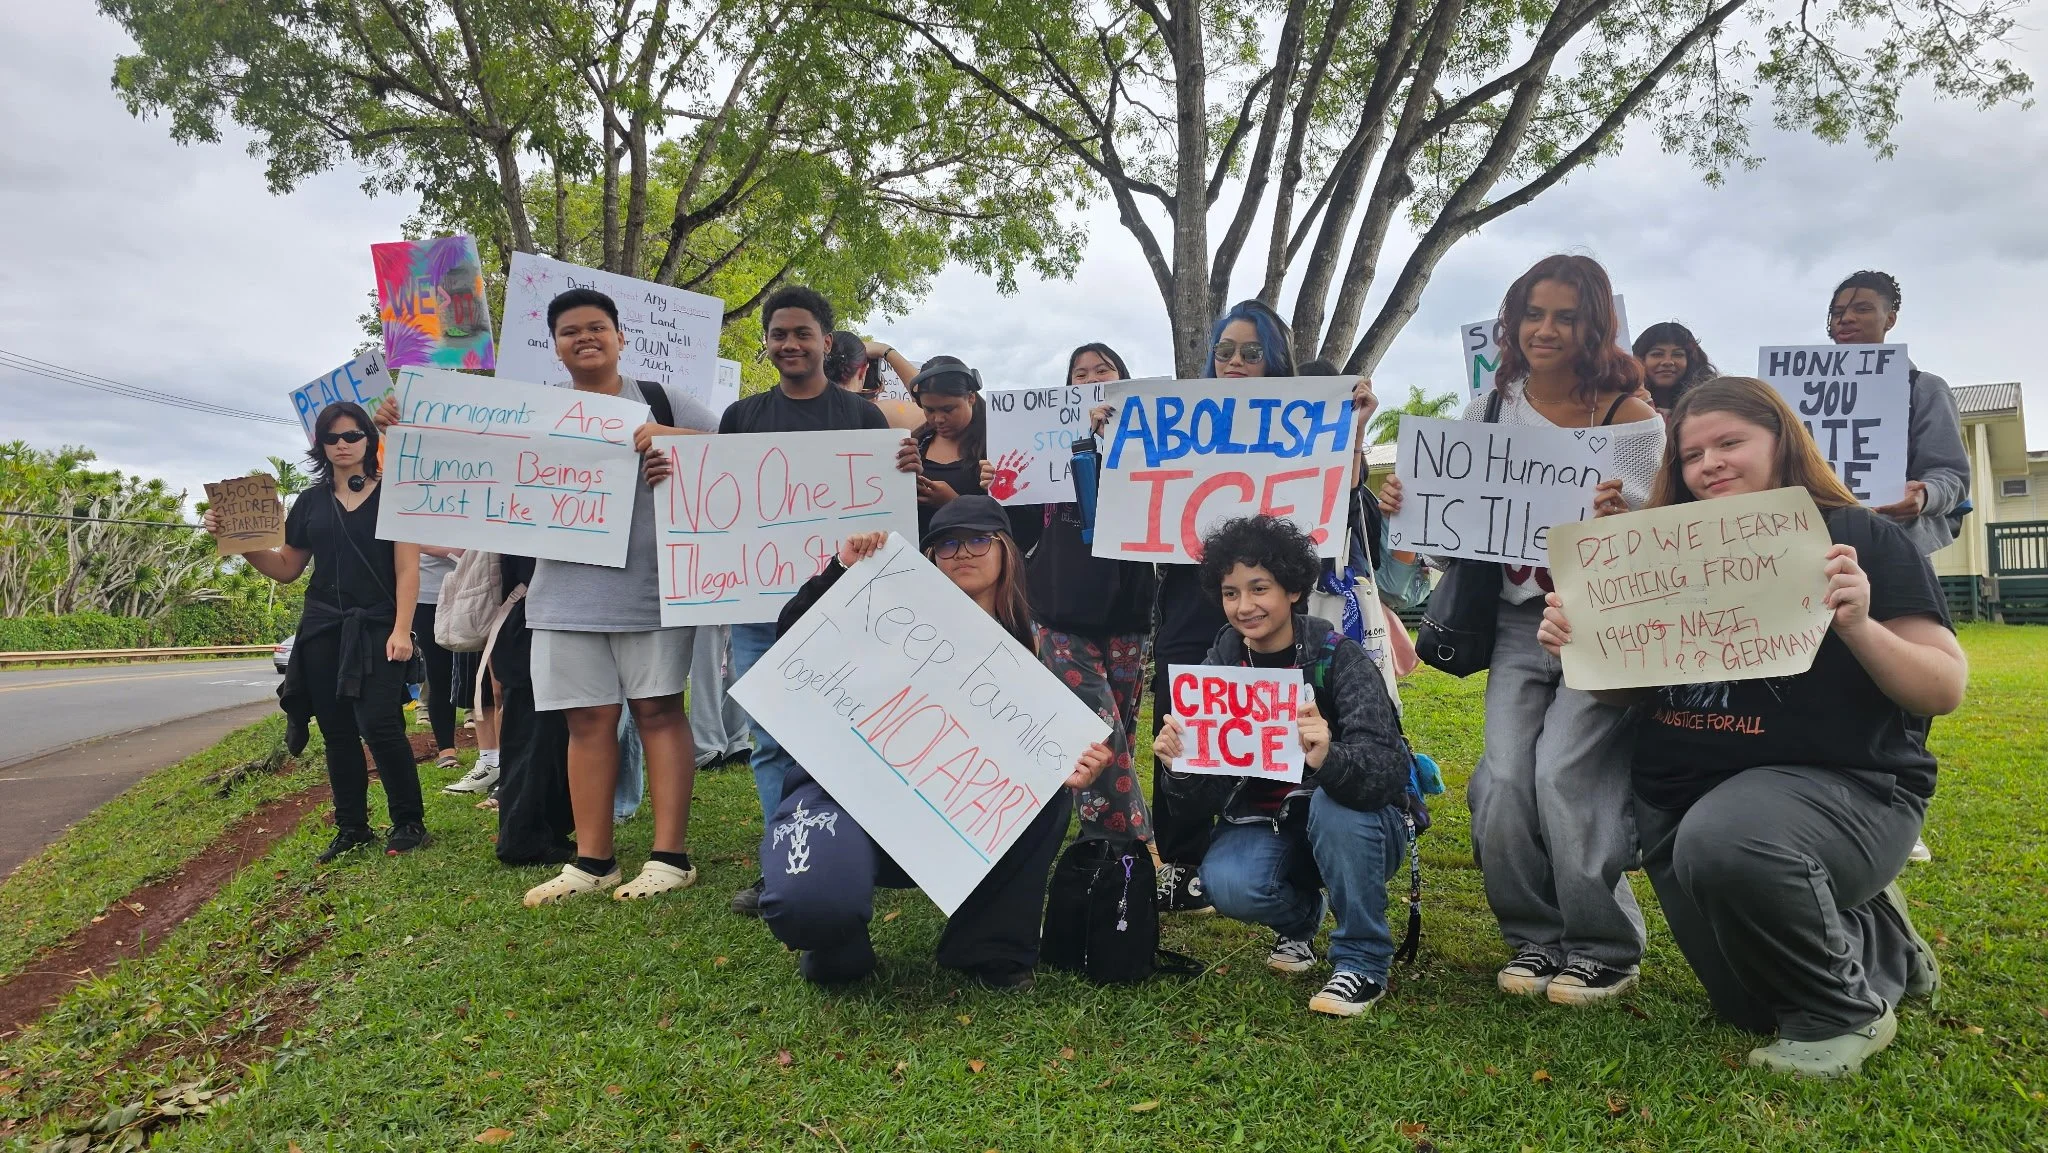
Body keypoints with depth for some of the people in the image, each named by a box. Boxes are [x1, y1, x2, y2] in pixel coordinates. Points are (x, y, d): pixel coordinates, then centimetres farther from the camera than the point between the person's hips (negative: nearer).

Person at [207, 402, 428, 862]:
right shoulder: (311, 501, 13)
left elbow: (407, 569, -4)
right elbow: (286, 568, 15)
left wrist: (402, 629, -14)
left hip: (376, 629, -5)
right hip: (322, 632, 5)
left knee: (378, 725, -14)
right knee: (337, 732, 7)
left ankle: (410, 824, -2)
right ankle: (352, 828, 16)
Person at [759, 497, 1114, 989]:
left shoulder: (1022, 656, 7)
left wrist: (1065, 770, -22)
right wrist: (842, 570, -18)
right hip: (847, 786, -3)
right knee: (812, 902, -34)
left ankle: (990, 947, -6)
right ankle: (837, 949, 7)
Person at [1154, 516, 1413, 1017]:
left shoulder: (1338, 657, -19)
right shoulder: (1220, 662, -7)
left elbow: (1389, 770, -32)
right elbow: (1203, 778, -8)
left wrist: (1328, 758, -53)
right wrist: (1177, 759, -31)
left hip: (1353, 827, -3)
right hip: (1266, 823, 3)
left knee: (1333, 804, -35)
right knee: (1226, 884, -27)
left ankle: (1363, 962, -11)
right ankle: (1299, 914, 11)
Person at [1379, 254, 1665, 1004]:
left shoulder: (1632, 418, -5)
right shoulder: (1487, 413, 6)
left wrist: (1619, 521, -31)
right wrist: (1407, 512, -12)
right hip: (1518, 625, 4)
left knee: (1561, 774, -15)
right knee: (1503, 781, -8)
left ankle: (1606, 949, 7)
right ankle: (1536, 938, 14)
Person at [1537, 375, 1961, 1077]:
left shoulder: (1863, 539, -5)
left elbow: (1945, 691, -9)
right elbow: (1634, 692, 10)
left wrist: (1858, 625, -27)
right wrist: (1577, 647, -11)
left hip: (1844, 785, -5)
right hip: (1684, 798, 6)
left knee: (1723, 841, -39)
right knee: (1750, 1010, 11)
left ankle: (1845, 1011, -9)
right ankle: (1879, 944, 41)